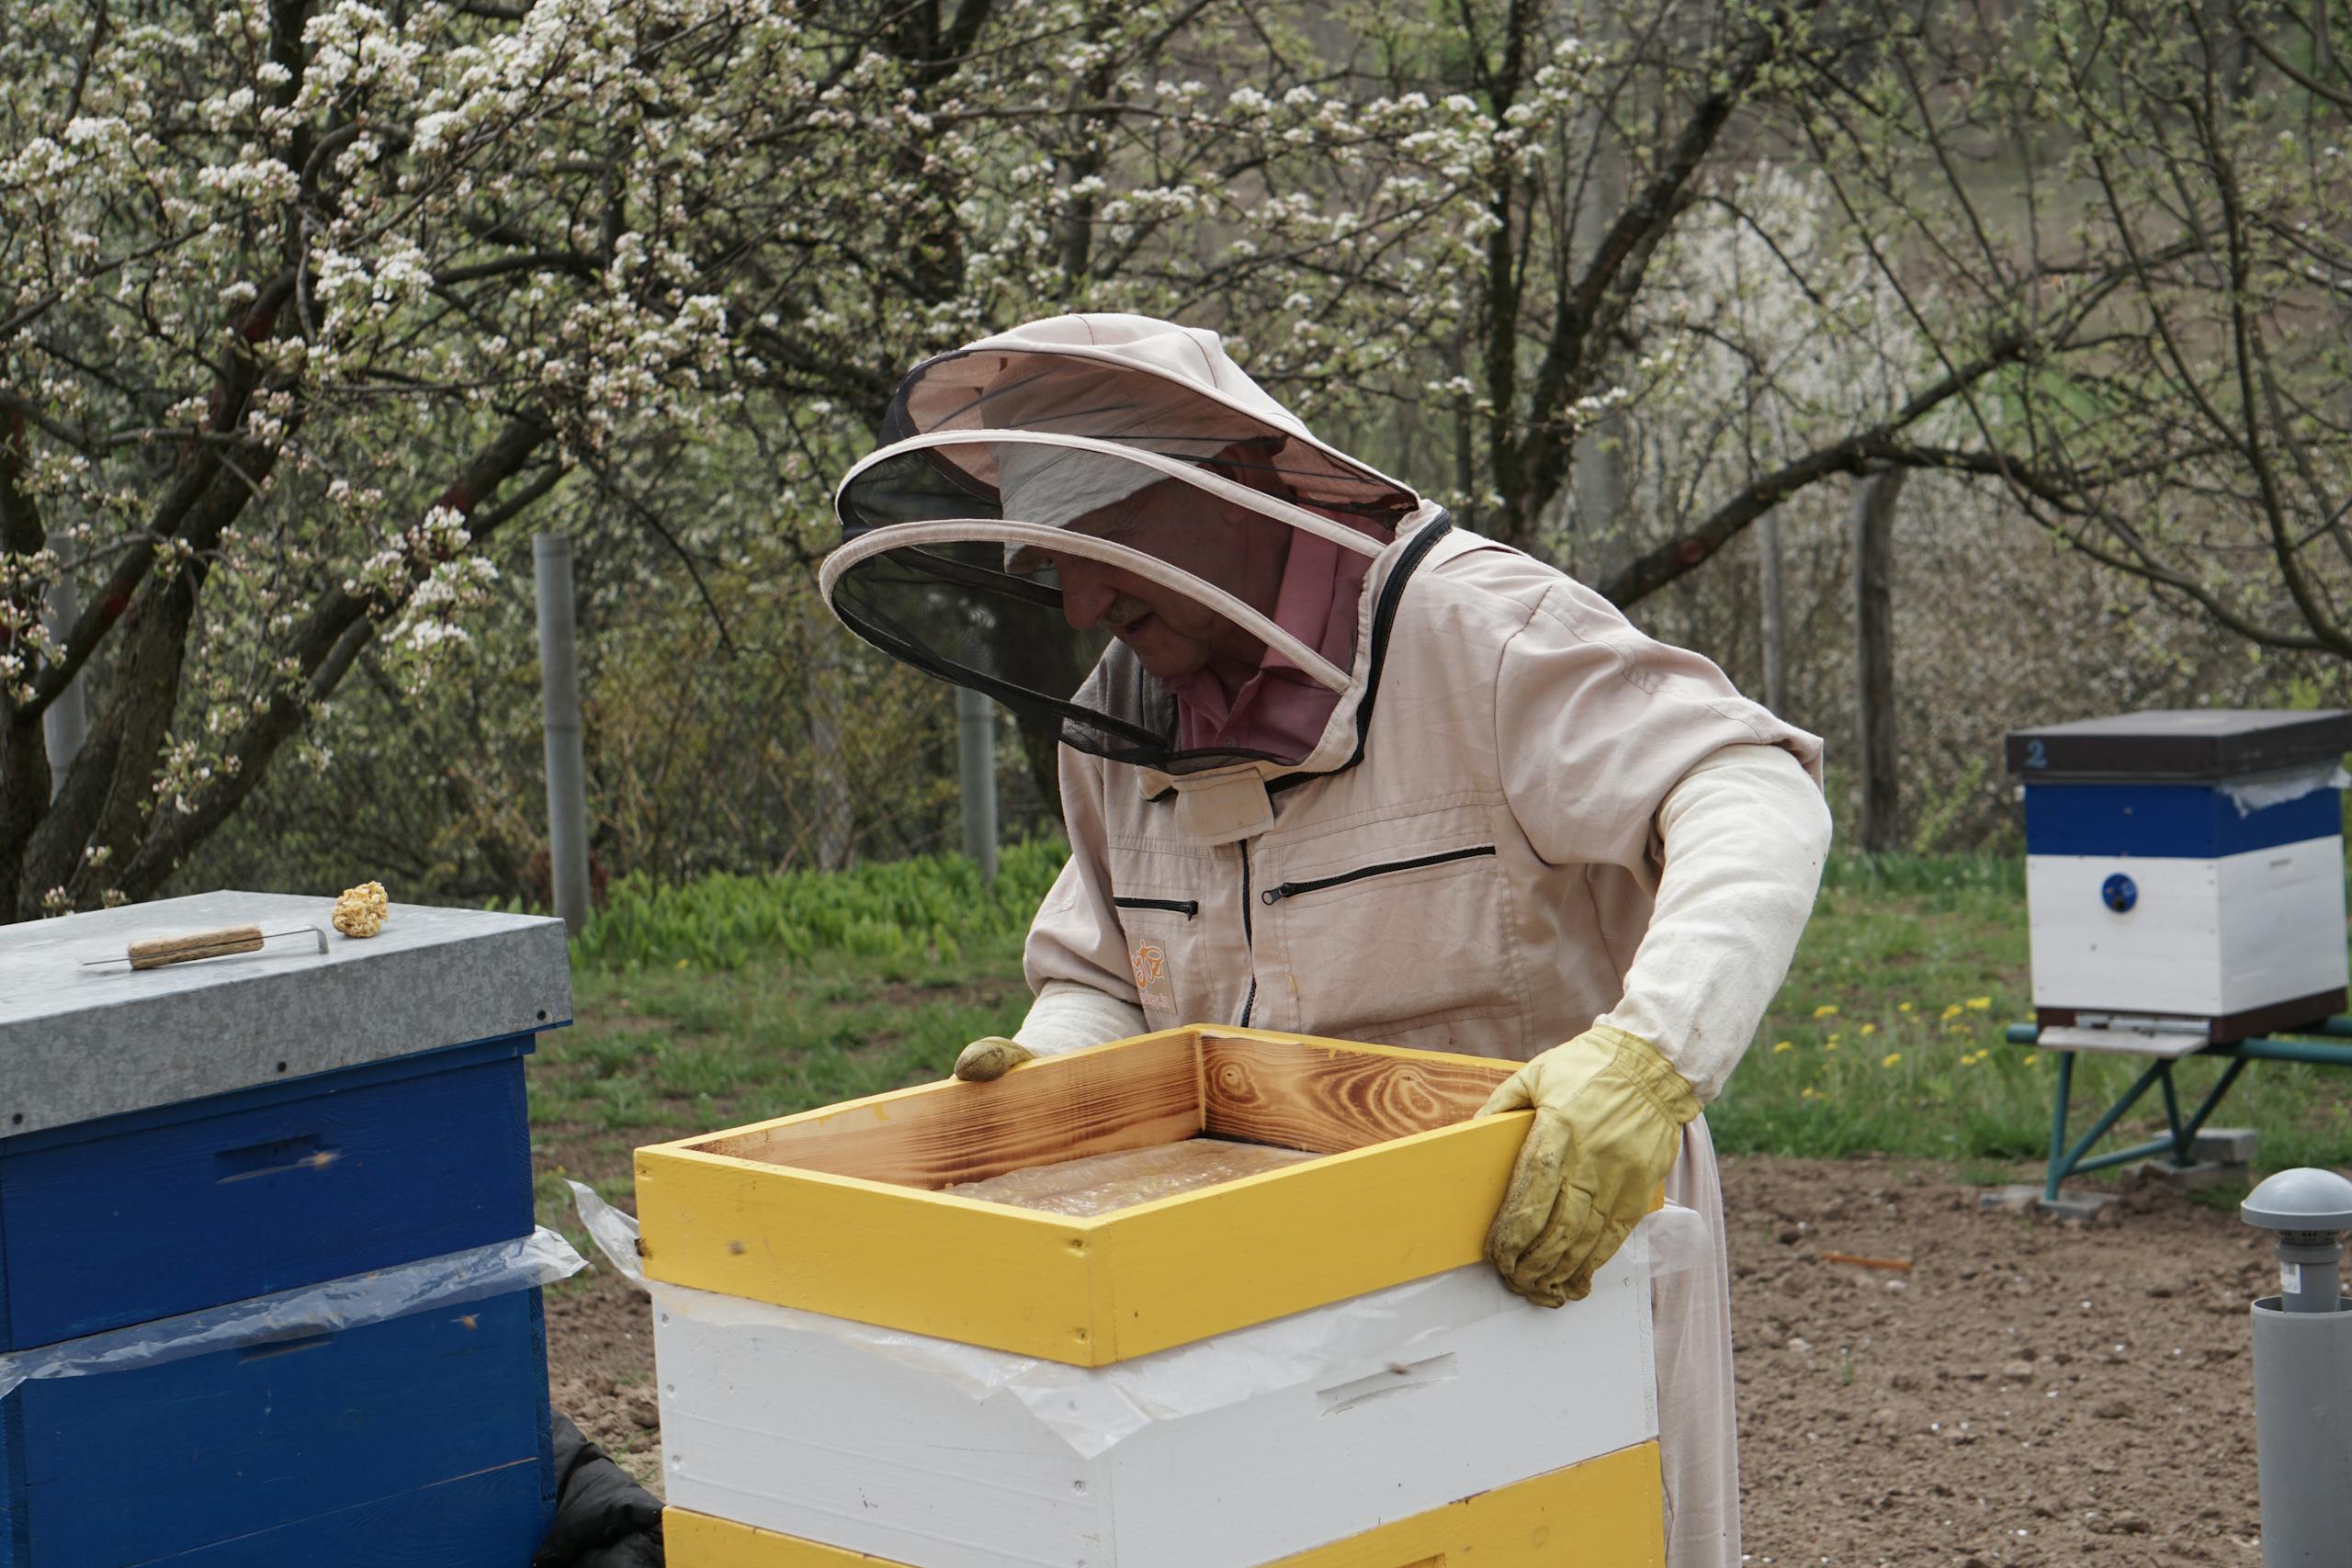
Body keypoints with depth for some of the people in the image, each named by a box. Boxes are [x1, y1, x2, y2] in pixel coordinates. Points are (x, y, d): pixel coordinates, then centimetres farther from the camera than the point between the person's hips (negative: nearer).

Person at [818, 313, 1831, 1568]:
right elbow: (1096, 984, 17)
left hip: (1555, 1241, -6)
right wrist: (1041, 1080, -8)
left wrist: (1648, 1055, -45)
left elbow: (1753, 802, -29)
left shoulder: (1470, 627, -17)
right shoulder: (1115, 718, 6)